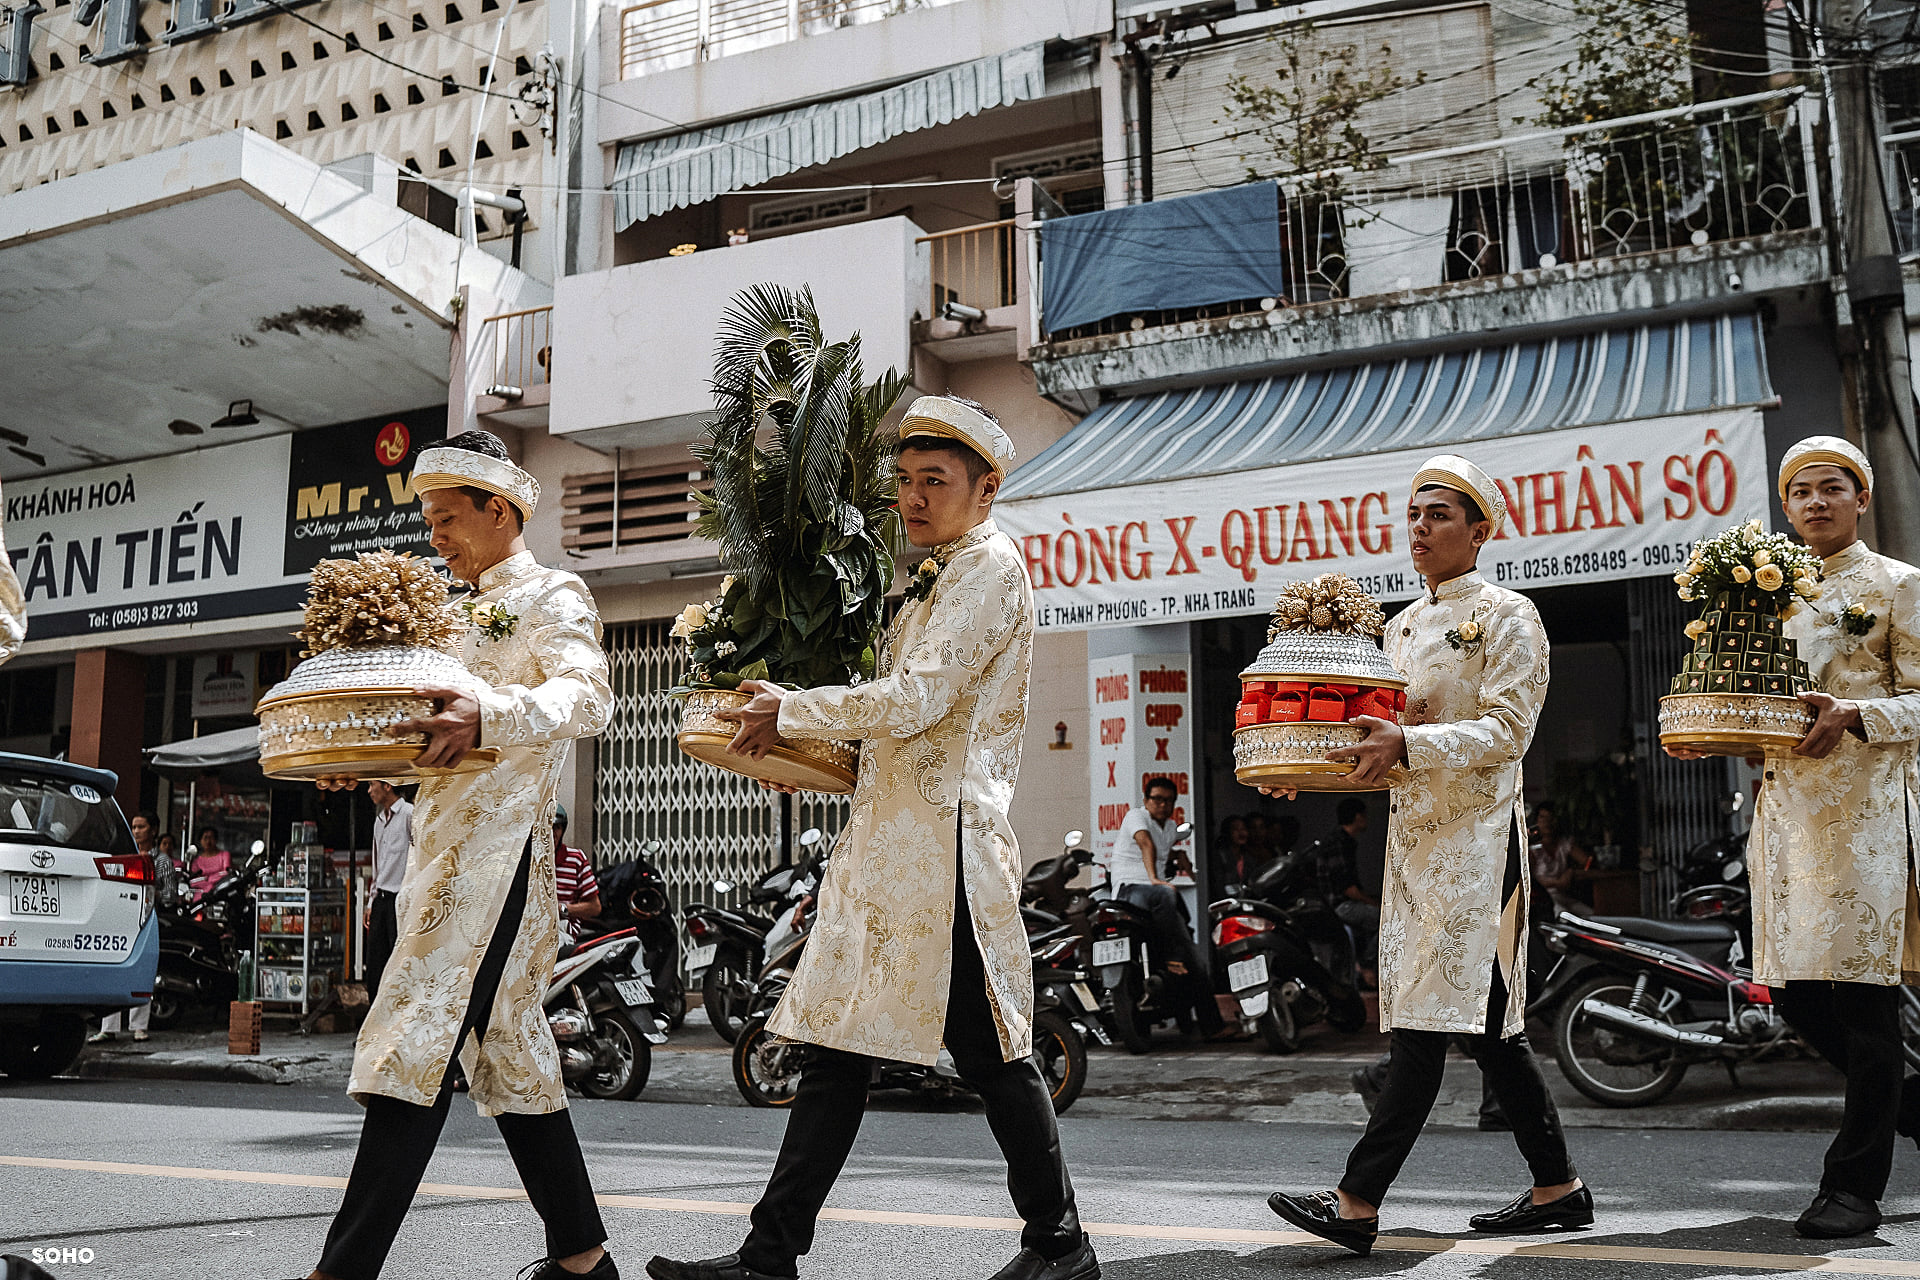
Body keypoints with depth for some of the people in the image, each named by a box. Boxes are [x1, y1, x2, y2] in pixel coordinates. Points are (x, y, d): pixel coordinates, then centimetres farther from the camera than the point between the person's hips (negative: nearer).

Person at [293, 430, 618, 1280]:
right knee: (506, 1052, 10)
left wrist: (487, 715, -38)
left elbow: (586, 698, -21)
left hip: (499, 848, -9)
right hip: (444, 850, 9)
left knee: (415, 1046, -15)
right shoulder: (467, 613, 26)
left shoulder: (552, 596, -1)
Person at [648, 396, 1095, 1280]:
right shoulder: (941, 576, 23)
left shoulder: (990, 565, -7)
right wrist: (802, 739, 16)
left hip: (940, 834, -10)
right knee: (838, 1045, 7)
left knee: (989, 1049, -1)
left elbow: (916, 699, -18)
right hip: (889, 840, 10)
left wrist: (794, 712, -8)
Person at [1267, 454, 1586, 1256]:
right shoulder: (1403, 627, 19)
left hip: (1476, 832, -8)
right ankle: (1558, 1188, 21)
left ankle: (1359, 1202, -14)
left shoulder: (1506, 616, -4)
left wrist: (1408, 745, -26)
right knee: (1485, 1021, 10)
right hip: (1412, 830, 8)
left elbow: (1507, 729, -14)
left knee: (1428, 1016, -11)